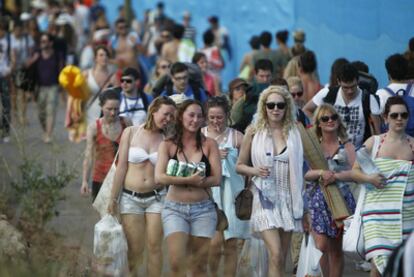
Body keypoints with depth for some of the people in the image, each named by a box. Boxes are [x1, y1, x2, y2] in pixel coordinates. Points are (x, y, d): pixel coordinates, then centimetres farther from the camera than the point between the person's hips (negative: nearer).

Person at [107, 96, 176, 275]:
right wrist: (113, 198, -1)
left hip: (156, 198, 1)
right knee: (135, 250, 1)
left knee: (154, 247, 0)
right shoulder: (131, 133, -1)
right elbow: (121, 167, -1)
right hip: (131, 197, -1)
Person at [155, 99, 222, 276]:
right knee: (177, 263, -14)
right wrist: (189, 180, -20)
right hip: (175, 208, -1)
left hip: (203, 210, 1)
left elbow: (216, 179, -6)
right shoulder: (168, 145, 2)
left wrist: (179, 180, -13)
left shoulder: (209, 144, 3)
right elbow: (159, 178, -10)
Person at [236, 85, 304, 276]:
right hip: (266, 198, -3)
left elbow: (300, 168, 10)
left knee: (281, 259, 7)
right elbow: (239, 166, 8)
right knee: (276, 255, -17)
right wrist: (255, 171, -12)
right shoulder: (254, 132, 1)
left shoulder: (295, 132, 4)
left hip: (289, 198, 3)